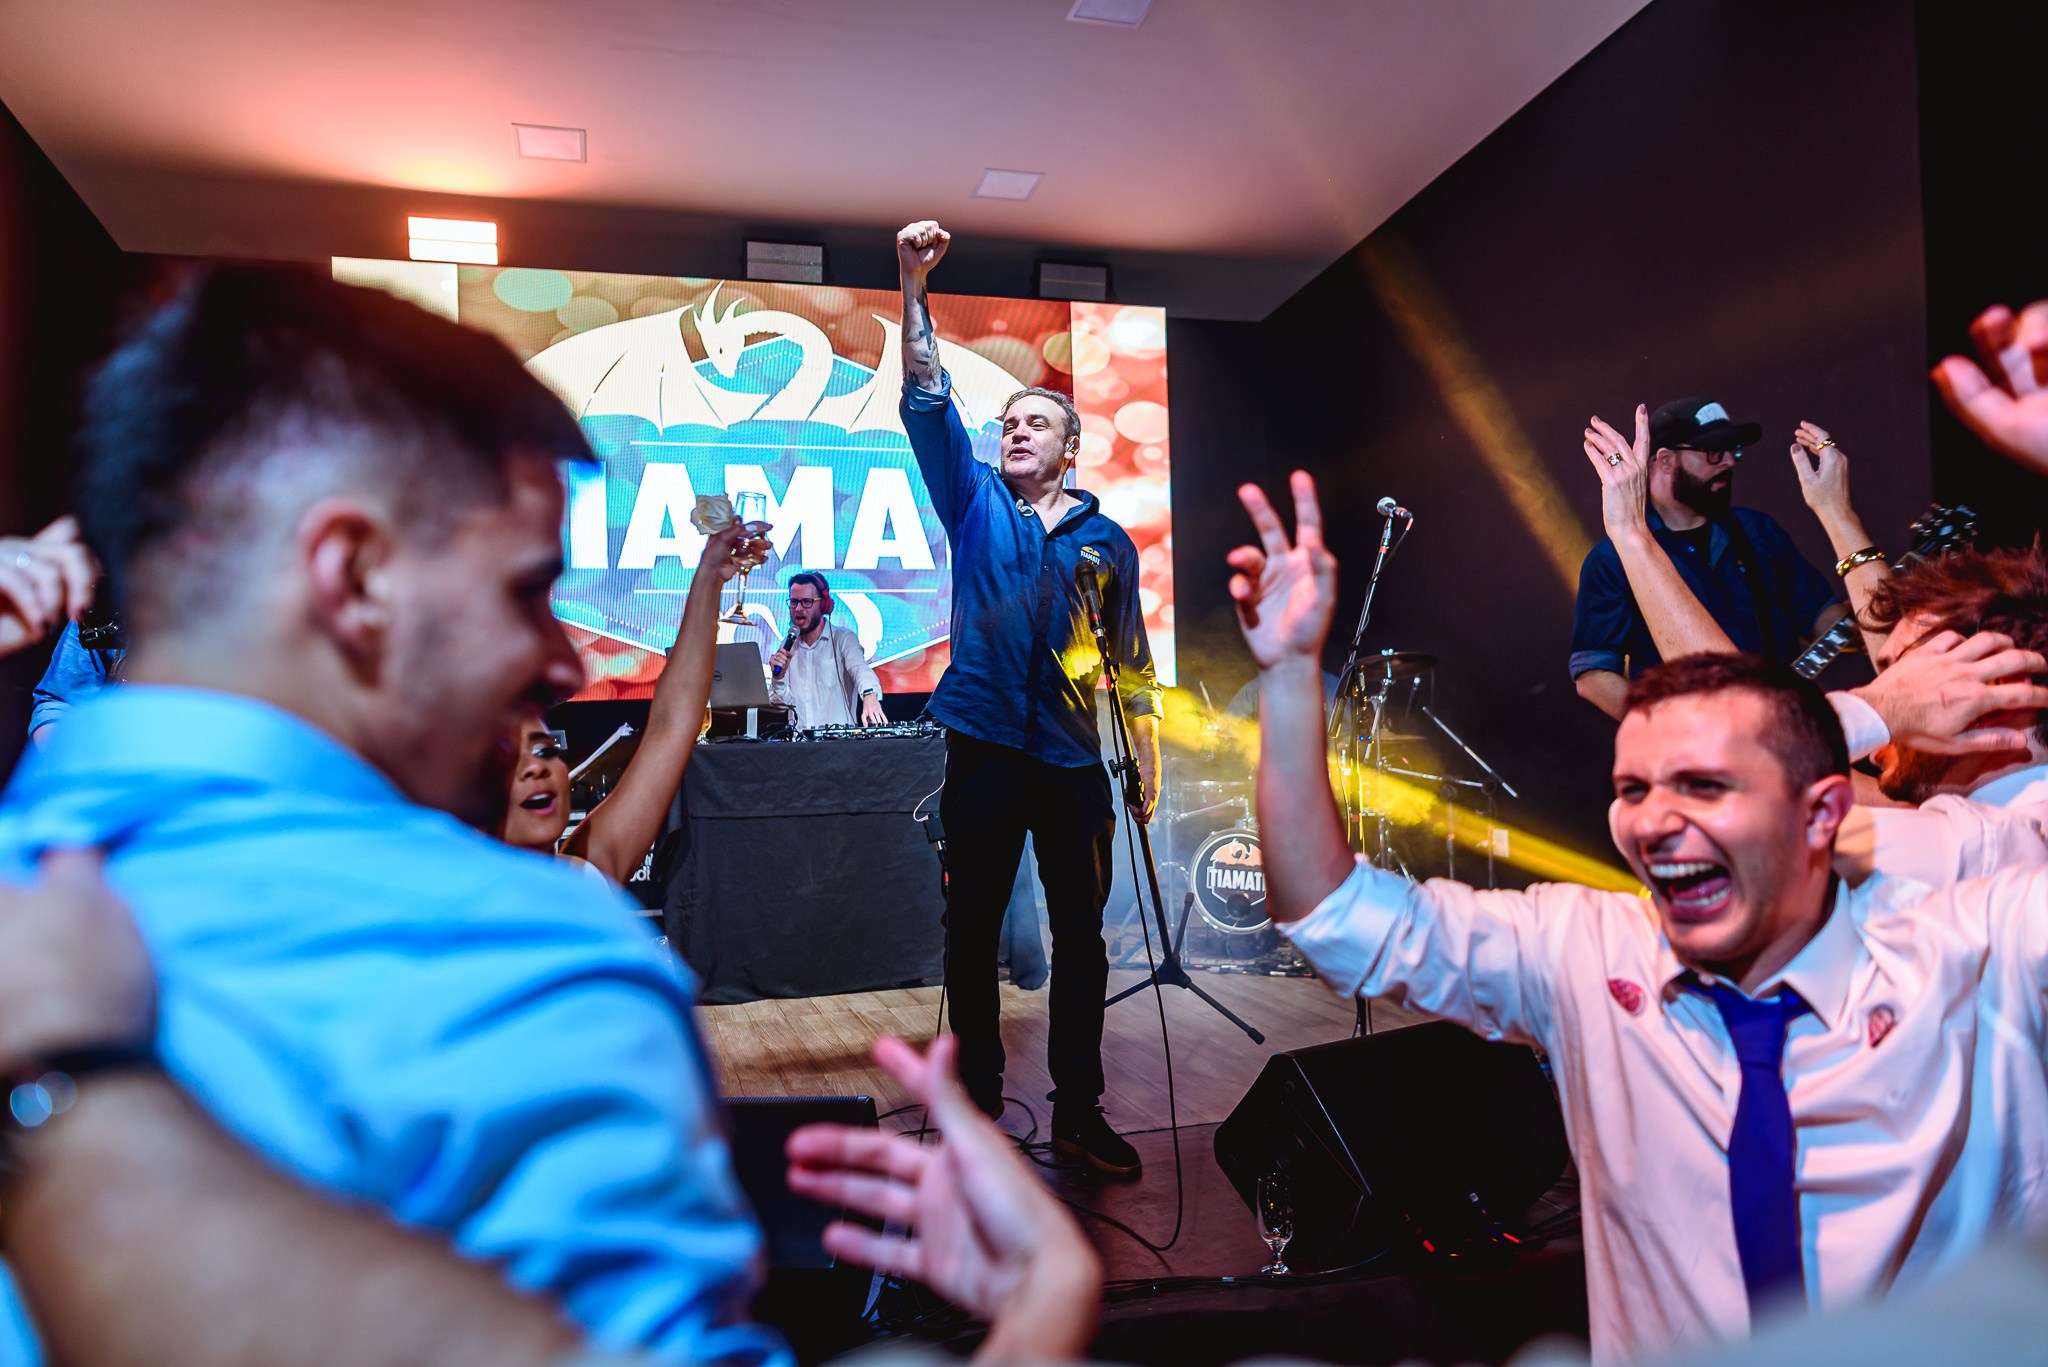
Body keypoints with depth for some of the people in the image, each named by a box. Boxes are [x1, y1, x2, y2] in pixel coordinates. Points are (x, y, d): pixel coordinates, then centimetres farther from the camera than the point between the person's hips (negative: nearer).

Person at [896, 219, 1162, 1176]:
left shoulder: (1106, 541, 10)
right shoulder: (975, 502, 8)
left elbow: (1132, 662, 12)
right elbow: (927, 401, -3)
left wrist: (1147, 763, 7)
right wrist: (914, 289, -12)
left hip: (1073, 762, 1)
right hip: (985, 749, 0)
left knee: (1080, 936, 6)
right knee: (972, 931, 6)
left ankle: (1079, 1110, 18)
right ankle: (977, 1103, 20)